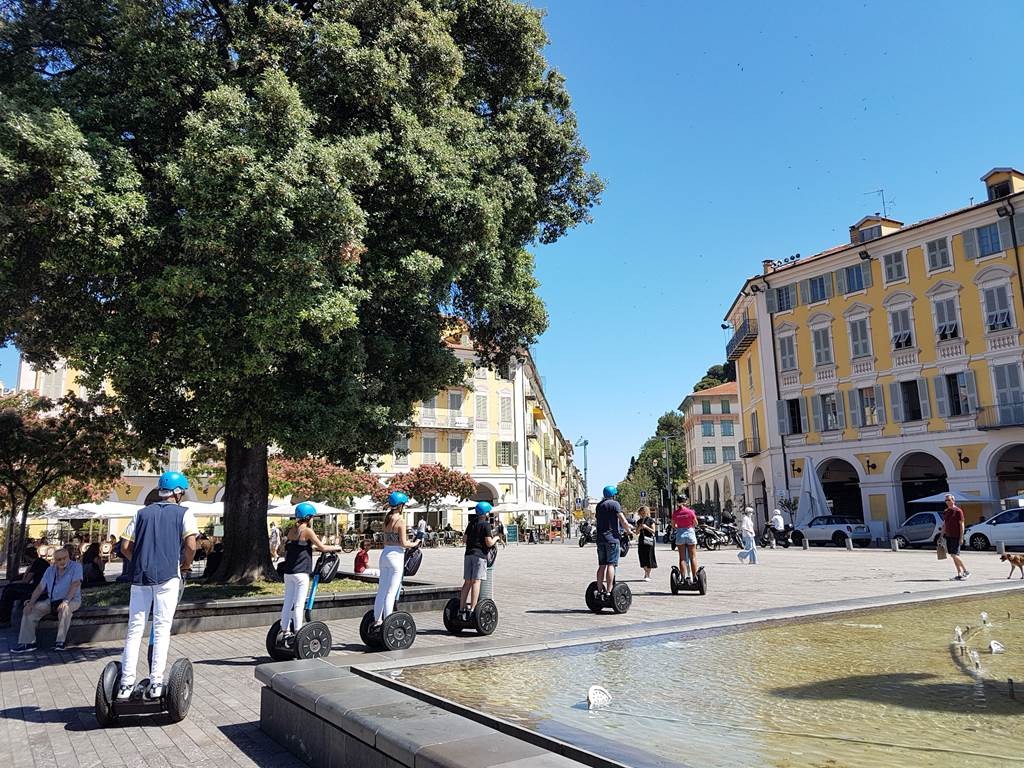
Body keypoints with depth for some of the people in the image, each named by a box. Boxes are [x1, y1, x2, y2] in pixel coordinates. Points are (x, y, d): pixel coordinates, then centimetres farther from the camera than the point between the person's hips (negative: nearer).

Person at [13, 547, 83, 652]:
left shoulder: (76, 567, -5)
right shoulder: (50, 570, 12)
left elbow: (75, 584, -18)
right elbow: (40, 587, 8)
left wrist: (66, 601, -30)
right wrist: (31, 603, -7)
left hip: (72, 600, -6)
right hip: (51, 601, 6)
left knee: (65, 608, -39)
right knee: (29, 609, -10)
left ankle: (60, 642, -31)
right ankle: (27, 642, -6)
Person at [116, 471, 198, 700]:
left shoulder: (142, 513, 14)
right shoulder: (183, 513, 4)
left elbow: (125, 547, 10)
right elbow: (191, 545, -8)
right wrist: (186, 564, 9)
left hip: (140, 576, 3)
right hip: (167, 576, -3)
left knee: (134, 629, 8)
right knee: (162, 629, 1)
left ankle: (126, 684, 8)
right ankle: (156, 683, 0)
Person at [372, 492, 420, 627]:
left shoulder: (387, 518, 9)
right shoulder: (401, 520, -13)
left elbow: (386, 540, 13)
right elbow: (403, 543, -14)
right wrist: (415, 543, 3)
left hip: (385, 553, 7)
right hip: (396, 554, -7)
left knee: (381, 590, 14)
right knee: (391, 592, -2)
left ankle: (377, 620, 20)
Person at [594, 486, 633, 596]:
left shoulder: (599, 505, 17)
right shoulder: (614, 504, -5)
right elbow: (623, 521, -9)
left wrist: (627, 526, 30)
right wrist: (628, 530, 11)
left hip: (600, 538, 7)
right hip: (611, 538, -7)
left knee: (601, 565, 10)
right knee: (611, 564, -7)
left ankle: (600, 590, 10)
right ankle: (609, 591, -10)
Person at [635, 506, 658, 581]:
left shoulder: (651, 520, -2)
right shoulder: (639, 521, 12)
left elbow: (653, 531, -7)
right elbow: (637, 532, 13)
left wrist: (646, 527, -19)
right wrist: (639, 528, -8)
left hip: (649, 541, -5)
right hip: (641, 541, 5)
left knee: (648, 558, -4)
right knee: (642, 558, 5)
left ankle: (648, 575, 3)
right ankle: (646, 572, 23)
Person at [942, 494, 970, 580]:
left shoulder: (958, 511, -8)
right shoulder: (945, 511, 13)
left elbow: (961, 525, -10)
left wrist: (961, 538, -14)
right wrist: (942, 535, 15)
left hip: (956, 537, -7)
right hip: (948, 536, 7)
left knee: (954, 555, -12)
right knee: (953, 556, 8)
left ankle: (966, 571, 2)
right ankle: (959, 574, 13)